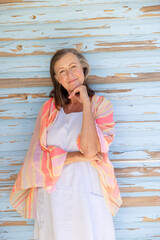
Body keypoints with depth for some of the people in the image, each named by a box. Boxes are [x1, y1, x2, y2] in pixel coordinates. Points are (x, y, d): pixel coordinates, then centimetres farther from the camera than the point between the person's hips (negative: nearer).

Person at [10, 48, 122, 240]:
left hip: (88, 198, -2)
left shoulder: (101, 105, 0)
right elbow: (37, 156, -3)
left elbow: (90, 149, -17)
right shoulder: (50, 108, 6)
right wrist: (79, 156, -13)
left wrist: (86, 103, -13)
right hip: (51, 199, 2)